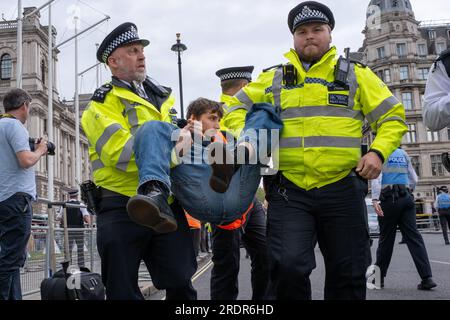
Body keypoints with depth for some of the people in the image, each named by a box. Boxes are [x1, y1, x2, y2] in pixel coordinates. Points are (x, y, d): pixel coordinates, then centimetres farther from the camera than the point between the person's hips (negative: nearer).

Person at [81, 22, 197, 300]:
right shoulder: (103, 104, -2)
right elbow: (121, 152, -17)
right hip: (122, 210, -4)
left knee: (180, 283, 7)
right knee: (123, 290, 7)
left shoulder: (164, 97, 18)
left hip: (167, 205, 5)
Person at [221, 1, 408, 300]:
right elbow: (235, 107, 15)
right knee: (288, 266, -15)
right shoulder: (273, 78, 11)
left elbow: (392, 116, 10)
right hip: (289, 191, 0)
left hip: (343, 189, 1)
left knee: (348, 273, 9)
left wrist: (378, 152, -8)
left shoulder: (356, 74, 9)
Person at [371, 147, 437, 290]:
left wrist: (375, 200, -20)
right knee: (414, 237, -2)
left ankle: (379, 277, 12)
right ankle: (427, 278, -11)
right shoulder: (403, 153, 17)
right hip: (407, 198, 4)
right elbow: (414, 179, 18)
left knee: (386, 238, 3)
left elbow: (377, 177, -13)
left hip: (389, 198, -4)